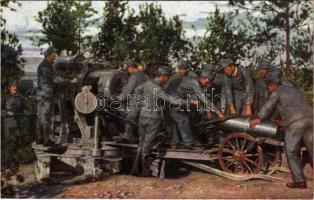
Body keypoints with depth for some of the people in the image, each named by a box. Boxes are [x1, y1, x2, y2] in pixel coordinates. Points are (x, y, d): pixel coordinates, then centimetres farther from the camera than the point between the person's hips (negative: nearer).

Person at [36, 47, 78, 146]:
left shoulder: (47, 66, 15)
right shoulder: (44, 67, -17)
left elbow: (53, 79, 18)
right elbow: (55, 79, -22)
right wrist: (70, 81, -21)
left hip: (42, 95, 10)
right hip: (46, 95, -10)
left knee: (41, 117, 13)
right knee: (46, 117, -6)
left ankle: (40, 138, 21)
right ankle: (46, 140, -1)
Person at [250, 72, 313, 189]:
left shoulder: (277, 92, 5)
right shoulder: (293, 89, 27)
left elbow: (267, 108, 10)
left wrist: (258, 119, 25)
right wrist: (283, 121, 39)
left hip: (295, 123, -6)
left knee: (292, 153, 4)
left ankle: (299, 181, 5)